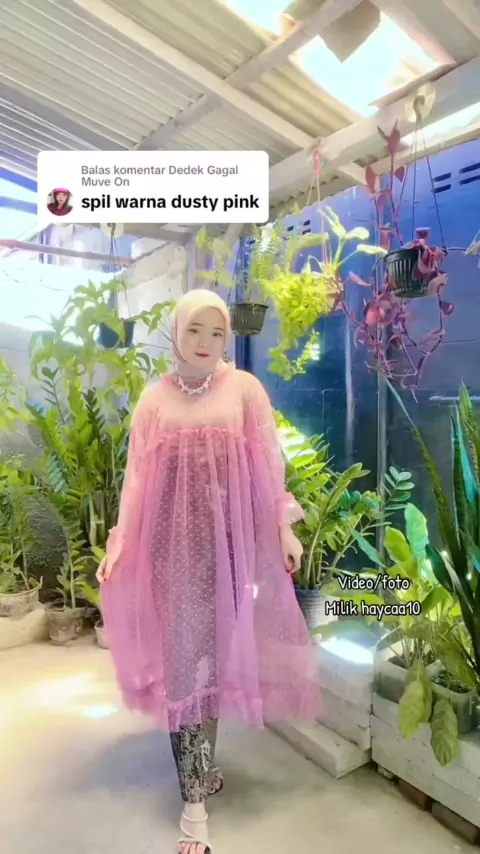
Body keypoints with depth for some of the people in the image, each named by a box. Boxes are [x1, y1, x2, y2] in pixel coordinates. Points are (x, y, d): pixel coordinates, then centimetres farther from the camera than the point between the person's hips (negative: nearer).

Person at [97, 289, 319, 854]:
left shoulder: (244, 388, 2)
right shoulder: (155, 398, 5)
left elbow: (268, 463, 2)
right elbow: (137, 474, 3)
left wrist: (284, 527, -1)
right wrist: (120, 542, -2)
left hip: (229, 537, 0)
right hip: (172, 537, 1)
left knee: (210, 648, 6)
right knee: (185, 650, 2)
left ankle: (198, 770, 26)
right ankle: (196, 793, 15)